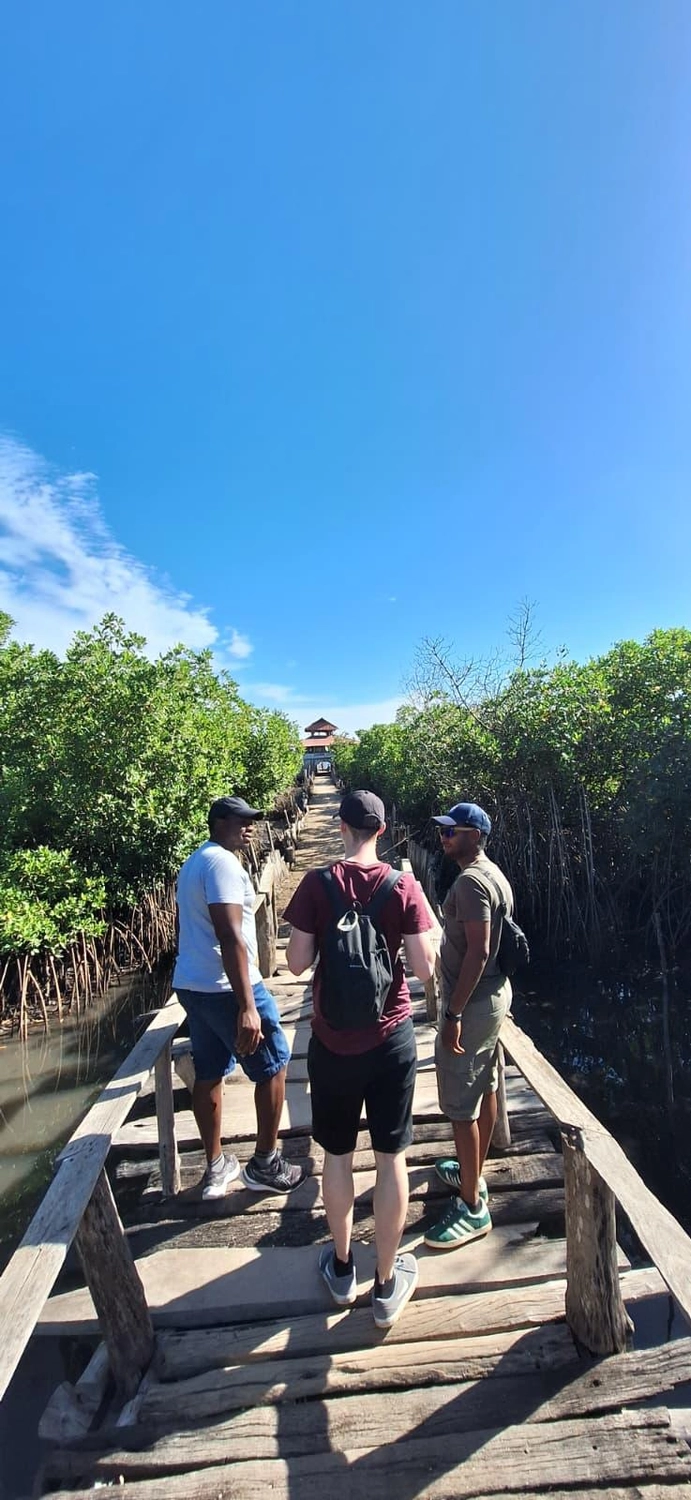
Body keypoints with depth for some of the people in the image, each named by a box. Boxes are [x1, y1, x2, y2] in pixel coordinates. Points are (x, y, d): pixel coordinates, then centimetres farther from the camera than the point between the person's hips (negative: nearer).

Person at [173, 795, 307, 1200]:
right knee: (273, 1066, 8)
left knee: (209, 1073, 18)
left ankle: (216, 1168, 32)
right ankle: (265, 1165, 20)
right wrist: (247, 1007, -28)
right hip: (225, 988, -10)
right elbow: (230, 937, -27)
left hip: (191, 984, 10)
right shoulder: (222, 863, -18)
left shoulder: (194, 863, 14)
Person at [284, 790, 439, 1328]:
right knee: (391, 1157, 16)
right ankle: (388, 1284, 31)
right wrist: (434, 934, 7)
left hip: (333, 1040, 0)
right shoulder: (404, 887, -12)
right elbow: (425, 969, -11)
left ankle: (342, 1268, 40)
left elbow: (297, 962, -10)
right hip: (391, 1038, 0)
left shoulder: (317, 884, -13)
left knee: (337, 1153, 20)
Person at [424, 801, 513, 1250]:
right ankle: (474, 1172, 39)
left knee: (461, 1105, 2)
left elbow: (477, 952, -27)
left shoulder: (471, 881, -23)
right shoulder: (494, 874, 9)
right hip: (496, 992, 10)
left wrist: (454, 1014, -23)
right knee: (485, 1090, 22)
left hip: (473, 1002, -10)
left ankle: (473, 1207, 15)